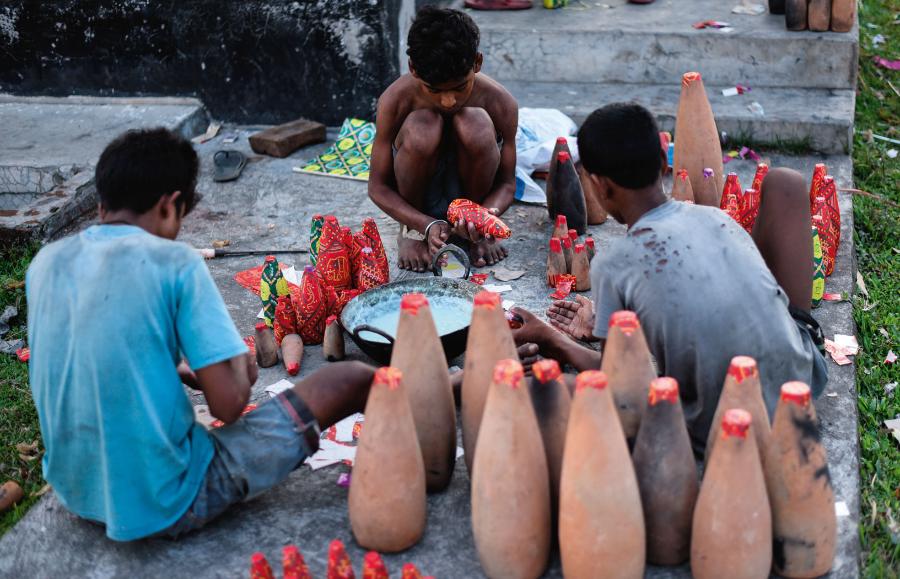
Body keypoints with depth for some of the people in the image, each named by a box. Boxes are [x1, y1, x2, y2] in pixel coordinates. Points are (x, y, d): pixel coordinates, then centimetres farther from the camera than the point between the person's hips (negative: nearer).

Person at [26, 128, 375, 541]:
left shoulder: (46, 262, 2)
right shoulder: (174, 263, -16)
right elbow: (228, 404, -17)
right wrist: (241, 368, 4)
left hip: (75, 495, 7)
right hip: (168, 506, -6)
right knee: (356, 378, 2)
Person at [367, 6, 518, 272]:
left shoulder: (500, 102, -19)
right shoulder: (396, 100, -22)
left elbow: (506, 183, -9)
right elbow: (378, 187, -14)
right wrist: (427, 225, -31)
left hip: (468, 190, 1)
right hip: (418, 209, -1)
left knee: (476, 126, -31)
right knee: (421, 128, -33)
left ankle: (475, 230, -7)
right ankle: (410, 230, -6)